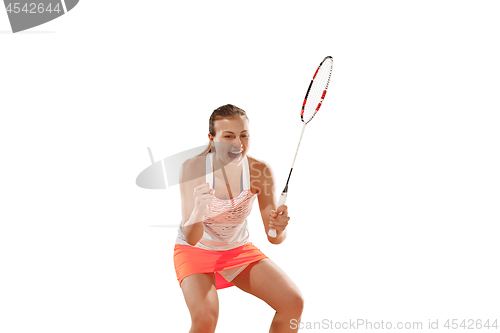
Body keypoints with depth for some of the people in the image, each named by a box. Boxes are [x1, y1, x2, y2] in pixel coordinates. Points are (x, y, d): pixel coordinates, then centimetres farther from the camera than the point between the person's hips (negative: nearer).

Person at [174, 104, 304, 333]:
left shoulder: (260, 171, -18)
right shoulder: (192, 168, -24)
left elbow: (273, 238, -14)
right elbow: (191, 238, -27)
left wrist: (279, 228, -38)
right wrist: (198, 210, -49)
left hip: (239, 251, 3)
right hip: (196, 252, -3)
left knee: (293, 302, -15)